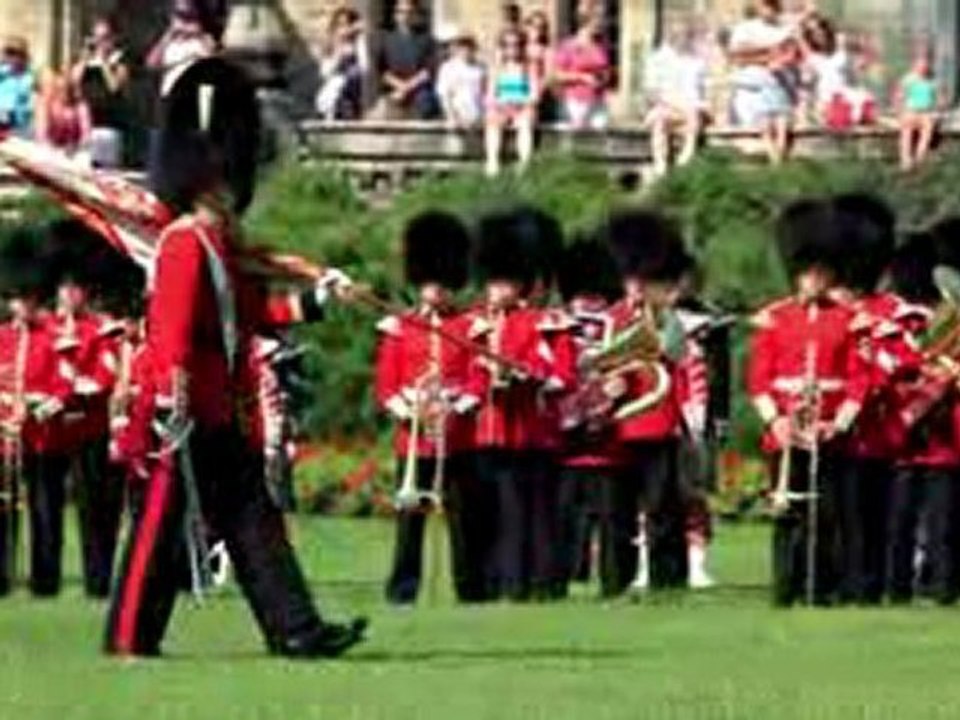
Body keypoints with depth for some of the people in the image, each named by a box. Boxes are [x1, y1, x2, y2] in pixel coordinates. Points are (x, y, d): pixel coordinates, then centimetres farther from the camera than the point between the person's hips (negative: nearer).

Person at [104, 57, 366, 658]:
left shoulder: (219, 244, 17)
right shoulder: (186, 244, -14)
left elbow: (250, 312, 26)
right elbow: (170, 327, -24)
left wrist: (315, 301, 24)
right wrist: (171, 400, -31)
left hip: (224, 420, 10)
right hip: (191, 417, -10)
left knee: (254, 522, 7)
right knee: (168, 520, -2)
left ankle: (296, 630, 5)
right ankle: (130, 635, 6)